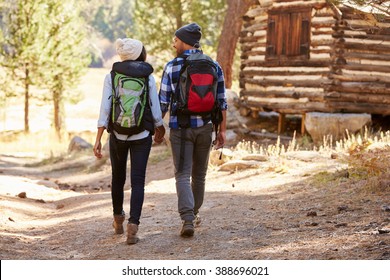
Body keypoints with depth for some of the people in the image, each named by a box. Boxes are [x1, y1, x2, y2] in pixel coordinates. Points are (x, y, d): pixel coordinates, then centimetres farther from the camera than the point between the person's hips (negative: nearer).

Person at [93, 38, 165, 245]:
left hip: (118, 134, 1)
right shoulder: (148, 77, -3)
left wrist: (98, 140, -7)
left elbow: (105, 109, -9)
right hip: (142, 135, -1)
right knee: (138, 181, 0)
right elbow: (155, 109, -1)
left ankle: (118, 220, 37)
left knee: (118, 177, 21)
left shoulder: (111, 77, -3)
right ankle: (133, 225, -17)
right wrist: (159, 130, 18)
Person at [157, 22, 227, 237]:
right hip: (205, 126, 3)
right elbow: (221, 102, 2)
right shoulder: (214, 66, 2)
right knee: (199, 173, 19)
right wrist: (222, 130, 8)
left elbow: (163, 103, -4)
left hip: (180, 127, -3)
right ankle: (194, 213, 33)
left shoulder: (172, 67, -5)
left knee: (183, 175, -2)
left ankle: (187, 219, -18)